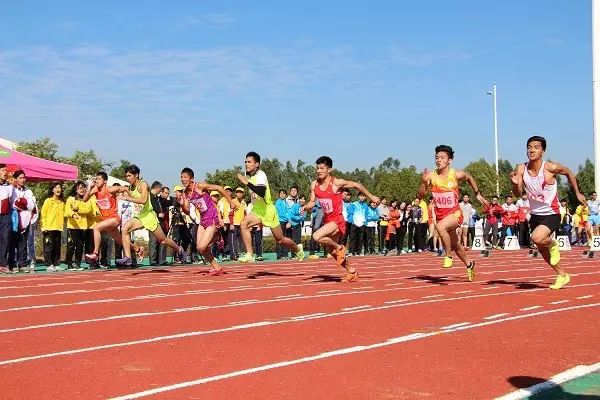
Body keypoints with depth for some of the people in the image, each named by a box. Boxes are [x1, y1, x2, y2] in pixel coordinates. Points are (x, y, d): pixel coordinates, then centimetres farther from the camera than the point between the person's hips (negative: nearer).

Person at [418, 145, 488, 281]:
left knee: (440, 226, -36)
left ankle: (448, 255, -16)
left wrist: (478, 194, 15)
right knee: (455, 245, 21)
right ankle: (469, 265, 48)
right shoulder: (431, 176, -10)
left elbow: (469, 178, 12)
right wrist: (424, 183, -33)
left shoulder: (456, 175, -11)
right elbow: (421, 195, -16)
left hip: (455, 214, -4)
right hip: (440, 215, 4)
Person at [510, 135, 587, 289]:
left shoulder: (550, 167, -18)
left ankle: (553, 244, 4)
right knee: (542, 250, 16)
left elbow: (569, 173, 2)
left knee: (536, 238, -30)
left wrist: (577, 194, 7)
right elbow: (518, 194, -4)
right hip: (535, 215, 5)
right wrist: (515, 184, -25)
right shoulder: (521, 169, -8)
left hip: (552, 214, -5)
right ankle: (562, 276, 37)